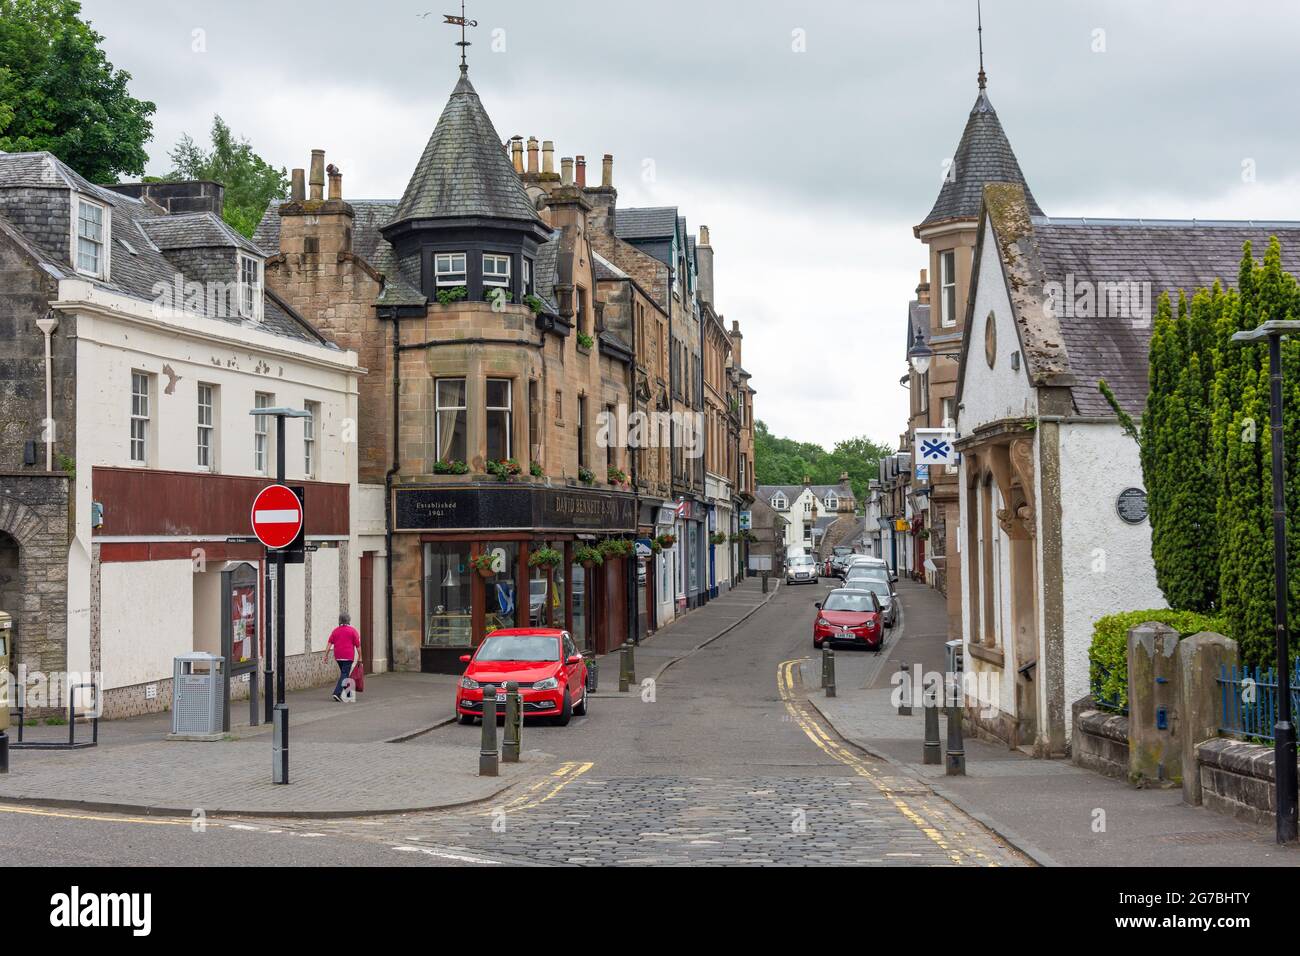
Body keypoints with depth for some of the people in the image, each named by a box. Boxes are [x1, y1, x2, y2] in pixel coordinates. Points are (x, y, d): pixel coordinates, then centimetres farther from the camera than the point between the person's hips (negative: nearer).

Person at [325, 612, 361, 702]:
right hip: (348, 657, -5)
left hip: (338, 657, 5)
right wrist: (360, 657, 3)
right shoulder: (352, 630, -2)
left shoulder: (335, 630, 10)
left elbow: (329, 643, 2)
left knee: (344, 673, 18)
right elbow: (358, 645, -3)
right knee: (344, 675, -7)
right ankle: (337, 693, -21)